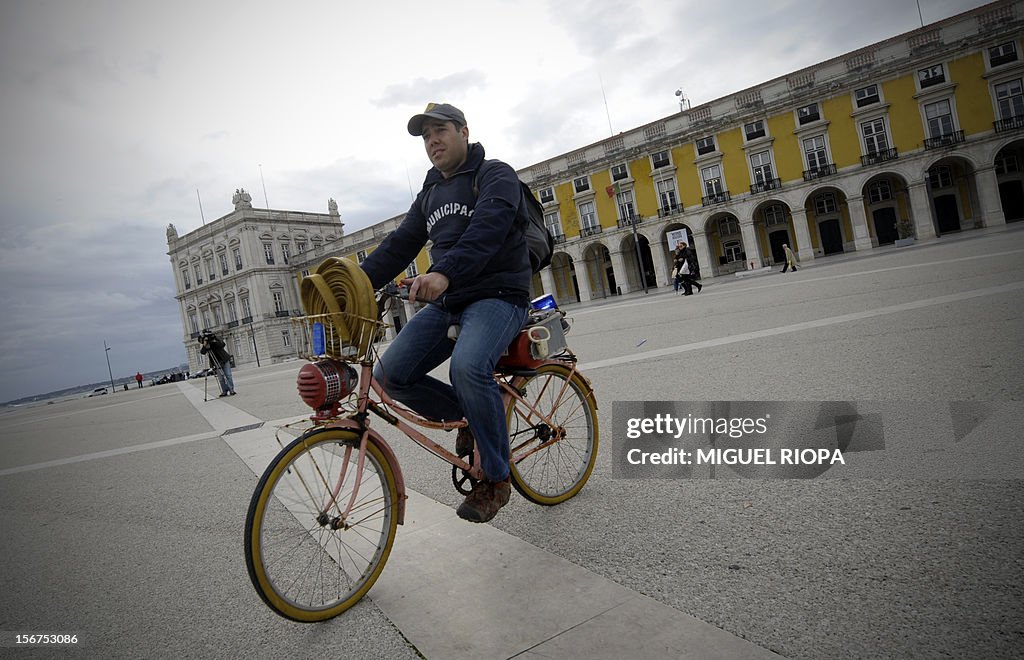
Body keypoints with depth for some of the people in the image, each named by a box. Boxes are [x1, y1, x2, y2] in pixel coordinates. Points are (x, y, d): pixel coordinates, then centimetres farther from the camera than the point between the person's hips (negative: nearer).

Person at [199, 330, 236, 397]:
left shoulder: (215, 338, -4)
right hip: (217, 363, 2)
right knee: (221, 378, -1)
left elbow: (222, 344, -21)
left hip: (225, 360, -2)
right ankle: (224, 391, 2)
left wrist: (214, 341, -33)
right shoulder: (204, 344, 0)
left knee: (228, 375, -5)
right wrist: (205, 345, -32)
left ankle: (231, 390, -3)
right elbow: (202, 352, -17)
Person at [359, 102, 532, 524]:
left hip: (497, 296, -7)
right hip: (446, 303, 7)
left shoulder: (495, 175, -2)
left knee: (467, 367, -35)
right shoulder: (429, 195, 20)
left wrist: (444, 272, -41)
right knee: (390, 374, -11)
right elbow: (399, 245, 14)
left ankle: (496, 478, -13)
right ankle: (470, 418, 12)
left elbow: (487, 228, -23)